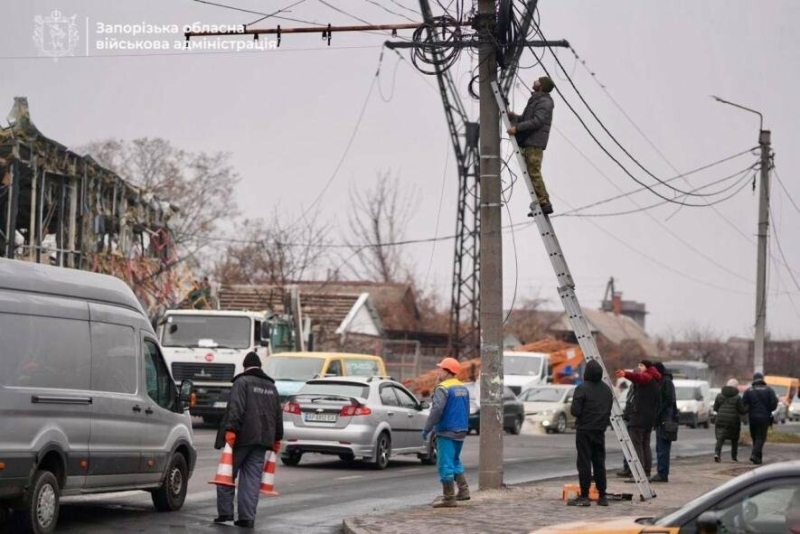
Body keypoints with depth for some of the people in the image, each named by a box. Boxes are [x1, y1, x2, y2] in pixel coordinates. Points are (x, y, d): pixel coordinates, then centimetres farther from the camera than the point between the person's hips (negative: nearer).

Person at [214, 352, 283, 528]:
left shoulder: (242, 382, -4)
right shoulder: (271, 387, 18)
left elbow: (236, 408, -17)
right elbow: (278, 415, 20)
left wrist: (231, 429, -22)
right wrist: (277, 438, 25)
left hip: (242, 437, -5)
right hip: (263, 439, 5)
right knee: (252, 478, 5)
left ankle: (225, 513, 2)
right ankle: (247, 517, -1)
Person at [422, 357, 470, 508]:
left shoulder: (443, 388, -15)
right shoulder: (463, 388, 13)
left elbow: (437, 410, -21)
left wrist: (427, 428, -14)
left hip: (446, 432, -9)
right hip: (461, 431, 9)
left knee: (445, 464, -4)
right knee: (455, 461, 22)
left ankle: (448, 497, -3)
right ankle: (463, 490, 16)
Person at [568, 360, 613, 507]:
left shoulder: (582, 389, -14)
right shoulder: (607, 390, 8)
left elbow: (575, 410, -17)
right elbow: (609, 410, 13)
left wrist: (572, 408, 3)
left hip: (584, 430, -6)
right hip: (600, 430, 6)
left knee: (584, 463, -3)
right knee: (599, 463, 10)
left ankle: (584, 496, -4)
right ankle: (602, 496, 12)